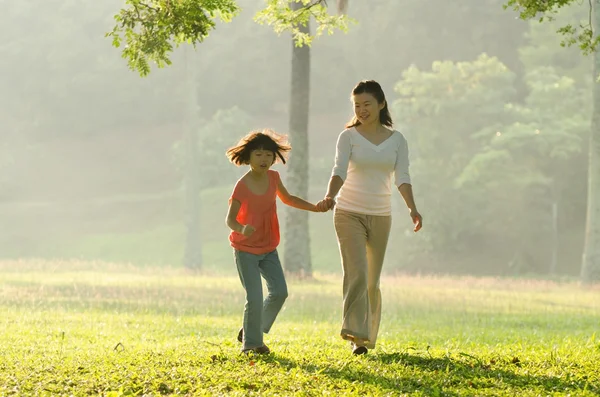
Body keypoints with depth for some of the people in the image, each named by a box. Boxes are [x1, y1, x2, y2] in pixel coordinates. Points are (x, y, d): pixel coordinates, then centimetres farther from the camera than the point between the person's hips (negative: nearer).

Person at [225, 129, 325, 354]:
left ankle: (254, 330, 15)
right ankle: (251, 343, 5)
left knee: (279, 292, -5)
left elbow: (287, 199, 19)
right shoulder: (242, 186, -18)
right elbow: (230, 219, -19)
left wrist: (316, 208, 11)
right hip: (245, 249, -6)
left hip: (268, 249, 6)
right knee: (255, 298, -11)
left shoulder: (273, 177, -1)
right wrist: (242, 228, -42)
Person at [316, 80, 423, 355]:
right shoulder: (348, 136, -3)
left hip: (380, 216, 3)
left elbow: (402, 177, -6)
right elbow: (340, 170, -17)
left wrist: (412, 208, -23)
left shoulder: (396, 140, 4)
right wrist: (329, 197, -36)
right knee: (356, 272, -18)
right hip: (349, 213, -3)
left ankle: (367, 337, 21)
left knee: (372, 280, 8)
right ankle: (356, 334, -21)